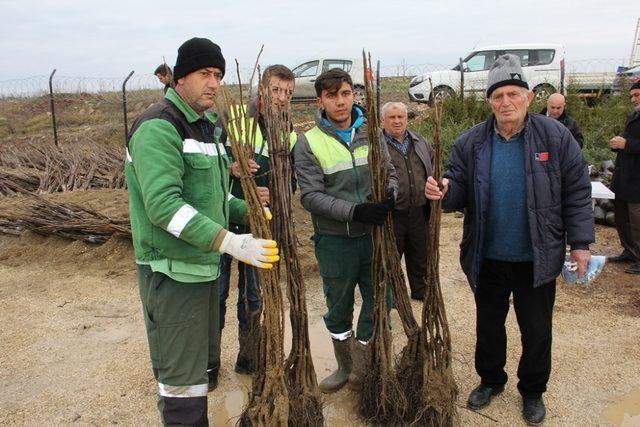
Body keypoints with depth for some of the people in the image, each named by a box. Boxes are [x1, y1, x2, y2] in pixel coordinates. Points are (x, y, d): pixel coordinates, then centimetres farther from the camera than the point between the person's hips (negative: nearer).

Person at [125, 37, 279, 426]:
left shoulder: (206, 126, 13)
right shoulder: (159, 127, -17)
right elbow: (163, 205, -28)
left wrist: (248, 212, 5)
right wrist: (228, 241, -33)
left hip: (205, 264, 10)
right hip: (172, 271, -9)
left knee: (205, 366, 21)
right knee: (182, 378, 0)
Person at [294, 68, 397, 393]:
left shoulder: (370, 133, 3)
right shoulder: (308, 142, -6)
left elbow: (390, 172, 10)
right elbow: (311, 196, -12)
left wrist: (389, 198, -13)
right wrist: (355, 211, -24)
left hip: (373, 235, 2)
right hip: (334, 240, -2)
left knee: (379, 301, 9)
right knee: (339, 308, 14)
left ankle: (364, 366, 31)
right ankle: (344, 366, 37)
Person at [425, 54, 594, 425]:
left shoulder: (555, 136, -8)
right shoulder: (471, 143, -4)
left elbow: (577, 192, -4)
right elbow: (460, 192, -1)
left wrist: (580, 242, -6)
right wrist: (444, 192, -24)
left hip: (537, 258, -1)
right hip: (487, 258, 2)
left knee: (537, 330, 14)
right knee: (489, 323, 19)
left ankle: (533, 391, 38)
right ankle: (491, 380, 43)